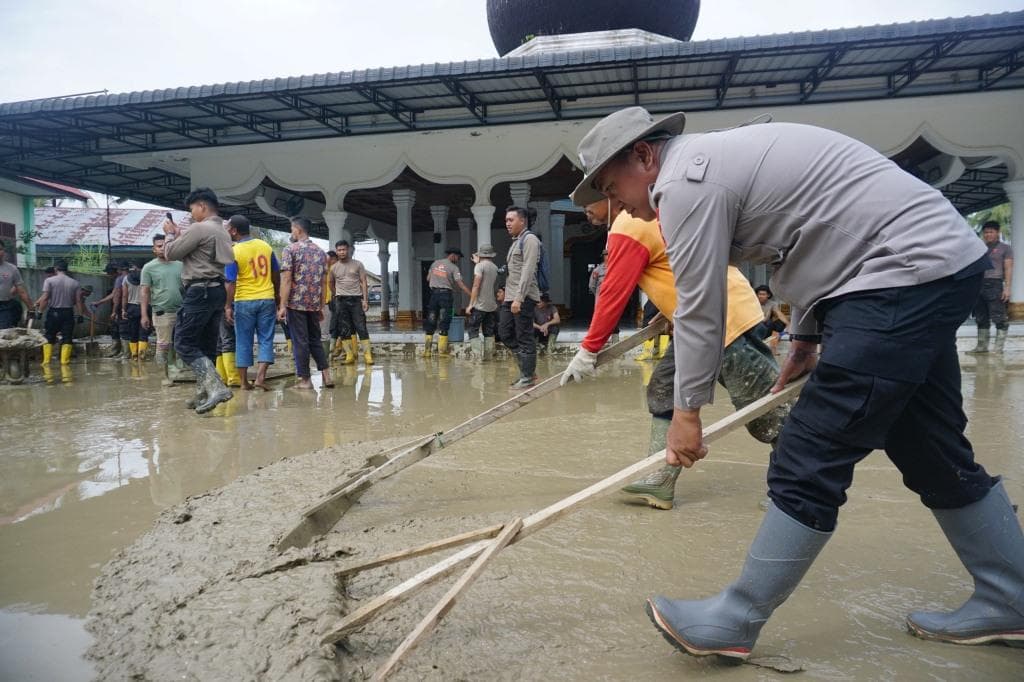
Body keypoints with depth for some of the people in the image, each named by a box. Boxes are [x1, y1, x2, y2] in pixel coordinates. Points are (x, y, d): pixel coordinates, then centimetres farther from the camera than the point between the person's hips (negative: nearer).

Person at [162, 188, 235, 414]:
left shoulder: (199, 228, -12)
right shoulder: (223, 232, 18)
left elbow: (171, 253, -5)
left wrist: (170, 233, 12)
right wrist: (179, 234, 20)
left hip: (199, 291, -9)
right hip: (217, 291, 9)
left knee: (184, 343, -7)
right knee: (207, 346, 11)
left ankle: (216, 387, -21)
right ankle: (203, 394, 16)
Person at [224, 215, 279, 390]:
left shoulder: (233, 252, -9)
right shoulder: (265, 246, 3)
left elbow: (231, 283, -12)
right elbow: (276, 275, 8)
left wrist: (228, 306, -8)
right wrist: (276, 296, 20)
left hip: (244, 301, -2)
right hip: (267, 299, 2)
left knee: (243, 342, 8)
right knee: (266, 339, 7)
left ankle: (244, 382, 12)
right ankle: (260, 376, -5)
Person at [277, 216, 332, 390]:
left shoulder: (290, 249, -5)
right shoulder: (321, 252, 11)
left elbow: (286, 279, -12)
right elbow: (324, 282, 12)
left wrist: (282, 306, -12)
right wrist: (321, 307, 16)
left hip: (296, 303, -5)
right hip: (314, 304, 5)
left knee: (300, 342, 2)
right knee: (315, 340, 14)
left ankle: (305, 380, 6)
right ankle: (326, 375, 6)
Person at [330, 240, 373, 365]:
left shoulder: (357, 264, 4)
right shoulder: (334, 268, 9)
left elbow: (363, 282, 2)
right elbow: (331, 284, 22)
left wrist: (365, 299, -6)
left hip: (356, 298, -2)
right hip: (341, 300, 2)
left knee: (361, 327, -5)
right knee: (344, 329, 1)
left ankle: (367, 355, -6)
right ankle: (349, 355, 5)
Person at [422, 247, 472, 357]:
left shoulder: (435, 263, 9)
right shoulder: (453, 267, -6)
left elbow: (428, 279, 13)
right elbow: (461, 285, -14)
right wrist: (472, 296, -16)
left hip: (434, 294, 4)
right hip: (446, 294, -4)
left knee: (430, 323, 7)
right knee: (444, 323, 0)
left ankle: (426, 351, 7)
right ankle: (442, 351, 0)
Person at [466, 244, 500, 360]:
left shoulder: (480, 266, -9)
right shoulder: (495, 268, 10)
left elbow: (476, 286, -16)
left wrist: (470, 304, -14)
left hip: (480, 305, -6)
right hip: (492, 305, 6)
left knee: (473, 329, -1)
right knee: (489, 332, 11)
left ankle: (477, 355, -11)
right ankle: (489, 355, 11)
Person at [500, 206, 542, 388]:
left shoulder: (529, 240, -7)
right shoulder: (515, 242, 20)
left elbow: (528, 271, -16)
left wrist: (519, 298, -22)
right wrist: (509, 297, 14)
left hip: (524, 298, -9)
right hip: (510, 298, 9)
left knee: (524, 338, -5)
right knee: (505, 334, 9)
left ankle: (527, 377, 3)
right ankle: (527, 369, 17)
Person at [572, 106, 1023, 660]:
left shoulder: (685, 179, -13)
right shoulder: (717, 157, 18)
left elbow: (699, 309, -13)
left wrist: (687, 411, -2)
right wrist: (803, 339, 26)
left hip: (905, 269, -11)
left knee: (808, 463, -8)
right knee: (931, 451, 17)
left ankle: (735, 621, 3)